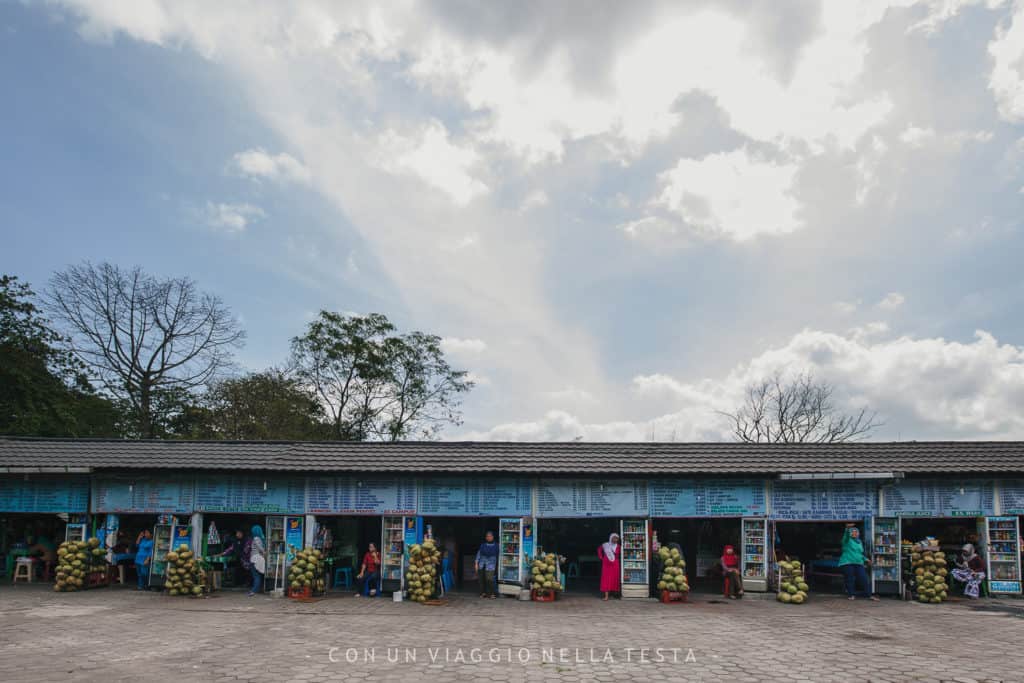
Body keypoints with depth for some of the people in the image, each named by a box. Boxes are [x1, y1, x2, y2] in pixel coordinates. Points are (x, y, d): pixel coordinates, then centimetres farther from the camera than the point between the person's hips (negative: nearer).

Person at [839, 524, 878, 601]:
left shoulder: (859, 542, 18)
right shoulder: (847, 540, -1)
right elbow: (846, 535, -26)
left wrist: (865, 559, 11)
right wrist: (848, 528, -46)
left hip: (859, 563, 5)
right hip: (847, 563, -5)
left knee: (864, 579, -1)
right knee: (850, 580, -2)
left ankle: (869, 595, 6)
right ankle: (851, 595, 11)